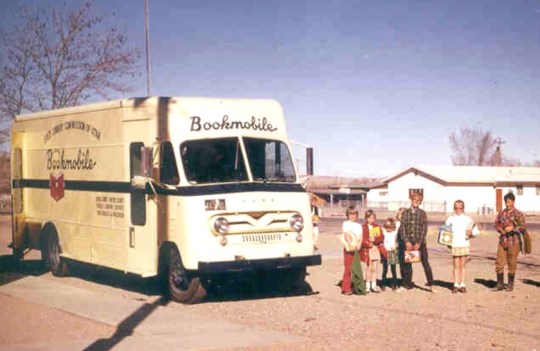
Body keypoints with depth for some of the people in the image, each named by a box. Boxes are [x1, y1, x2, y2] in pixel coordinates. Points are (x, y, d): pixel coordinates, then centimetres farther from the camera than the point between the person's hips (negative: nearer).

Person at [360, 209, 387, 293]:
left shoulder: (377, 227, 10)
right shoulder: (363, 227, -2)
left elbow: (381, 237, 0)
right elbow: (361, 239, -8)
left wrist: (374, 239, -15)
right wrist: (368, 244, -18)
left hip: (376, 249, 4)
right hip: (366, 250, -4)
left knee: (374, 268, 7)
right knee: (367, 268, -1)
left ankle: (374, 285, 15)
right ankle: (367, 285, 7)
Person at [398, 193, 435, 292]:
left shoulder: (422, 213, 3)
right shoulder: (405, 213, 6)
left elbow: (424, 229, -3)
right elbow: (402, 228, 2)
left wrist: (419, 243, -10)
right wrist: (406, 241, -9)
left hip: (420, 242, -2)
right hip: (407, 242, 2)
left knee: (425, 263, -5)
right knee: (407, 264, 6)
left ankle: (430, 284, -2)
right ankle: (407, 284, 15)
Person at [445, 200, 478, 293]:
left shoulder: (467, 219, 7)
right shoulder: (450, 219, 6)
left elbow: (475, 231, 8)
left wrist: (471, 233, -12)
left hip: (464, 244, 0)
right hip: (454, 245, 0)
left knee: (463, 265, 3)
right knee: (456, 266, 2)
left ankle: (462, 285, 7)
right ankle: (456, 285, 6)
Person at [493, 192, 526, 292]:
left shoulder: (518, 214, -4)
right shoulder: (502, 213, 8)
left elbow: (524, 227, -8)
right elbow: (496, 223, 17)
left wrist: (512, 228, -18)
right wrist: (501, 230, -2)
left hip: (514, 242, -4)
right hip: (503, 241, 4)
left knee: (512, 264, 3)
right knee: (499, 263, 2)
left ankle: (510, 284, 15)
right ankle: (500, 284, 12)